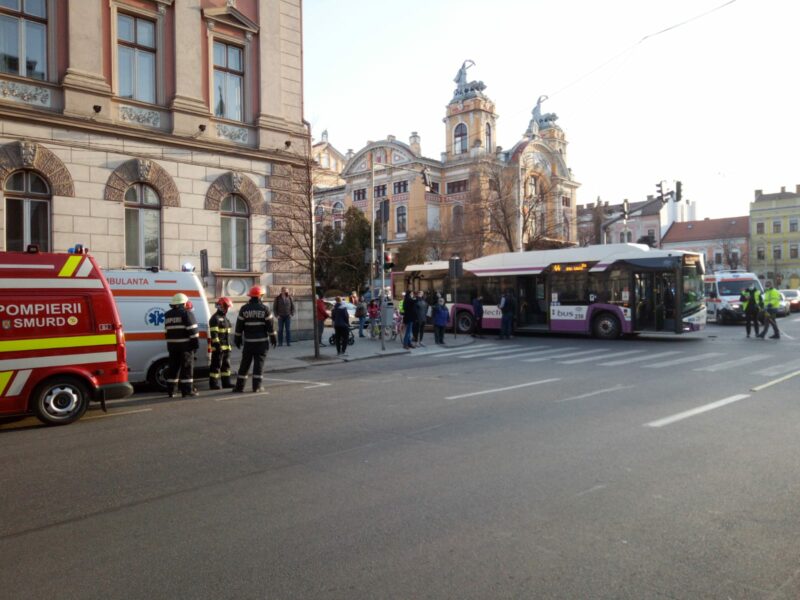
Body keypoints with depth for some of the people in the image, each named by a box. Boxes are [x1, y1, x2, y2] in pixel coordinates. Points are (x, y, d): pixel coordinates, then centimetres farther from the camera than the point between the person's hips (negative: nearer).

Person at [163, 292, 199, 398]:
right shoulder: (186, 314, -9)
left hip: (172, 345, 7)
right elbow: (193, 330, -14)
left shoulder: (168, 315, 13)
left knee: (173, 367, 12)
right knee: (187, 367, -3)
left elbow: (166, 331, 17)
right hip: (185, 344, -6)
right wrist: (196, 342, -11)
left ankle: (171, 390, 14)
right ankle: (187, 390, -4)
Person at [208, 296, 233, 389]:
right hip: (218, 347, -10)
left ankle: (226, 382, 17)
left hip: (226, 347, 10)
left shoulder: (225, 318, 19)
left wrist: (229, 345, 23)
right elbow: (213, 334, -18)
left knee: (226, 364, 11)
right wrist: (217, 345, -24)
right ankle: (213, 384, -2)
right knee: (216, 365, -6)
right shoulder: (215, 318, -11)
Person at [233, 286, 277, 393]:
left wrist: (237, 339, 12)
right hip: (262, 341, -2)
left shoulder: (244, 309, 1)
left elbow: (239, 326, 3)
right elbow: (270, 326, -3)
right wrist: (273, 338, 5)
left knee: (245, 364, 8)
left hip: (248, 341, 2)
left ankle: (239, 386, 10)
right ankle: (256, 386, 2)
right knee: (259, 363, 2)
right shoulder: (265, 309, -4)